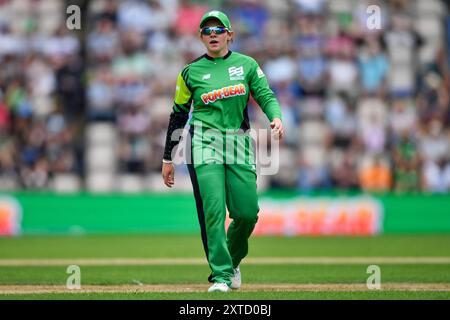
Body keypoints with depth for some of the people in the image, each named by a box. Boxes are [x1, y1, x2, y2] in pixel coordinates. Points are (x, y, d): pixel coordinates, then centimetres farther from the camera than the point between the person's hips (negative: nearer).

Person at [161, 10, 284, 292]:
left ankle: (232, 261, 27)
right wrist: (168, 158, 11)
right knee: (213, 210, -14)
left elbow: (266, 95, 1)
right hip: (204, 143, -2)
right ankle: (221, 275, -11)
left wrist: (276, 117, -23)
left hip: (240, 143, 2)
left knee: (248, 213, -1)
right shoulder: (191, 72, 5)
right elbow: (178, 115, 11)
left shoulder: (247, 65, 8)